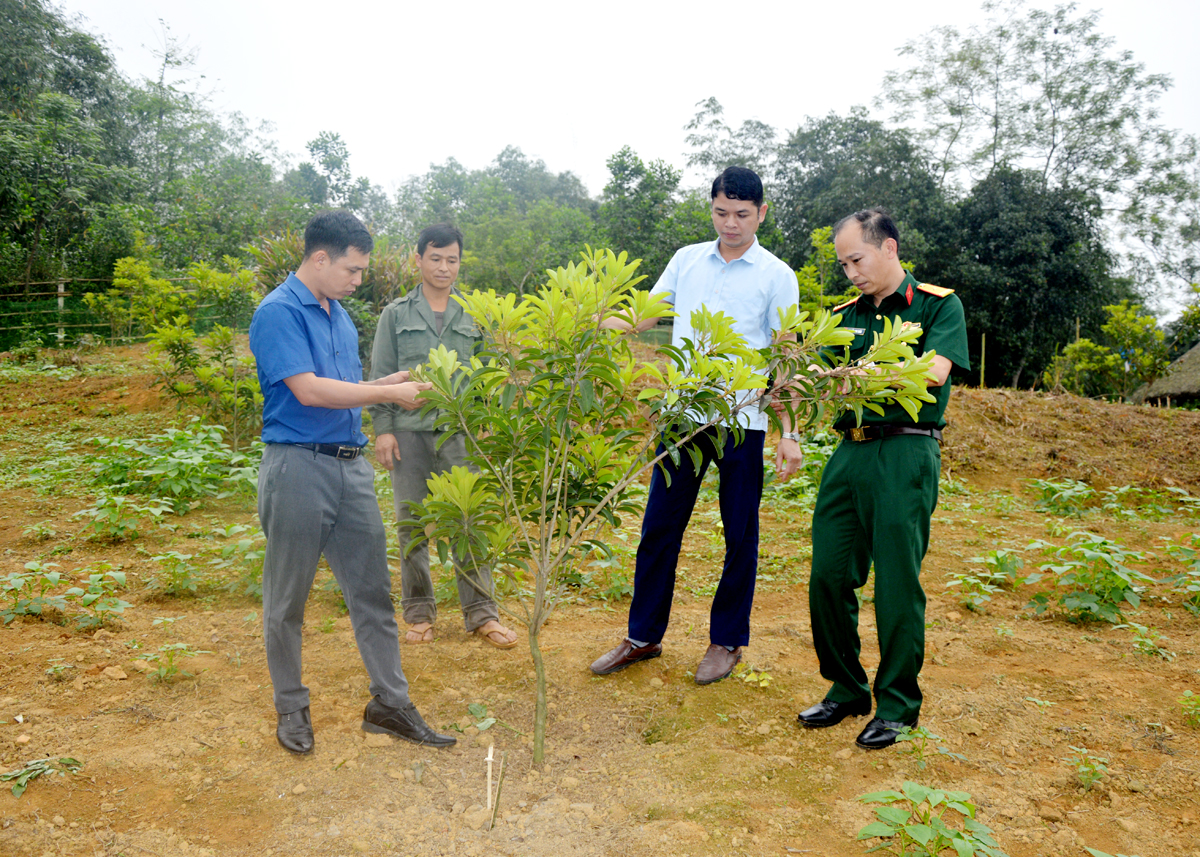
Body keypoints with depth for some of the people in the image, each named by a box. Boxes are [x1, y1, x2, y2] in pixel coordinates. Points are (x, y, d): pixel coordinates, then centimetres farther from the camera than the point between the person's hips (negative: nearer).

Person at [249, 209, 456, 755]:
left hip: (351, 465, 7)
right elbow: (309, 390, -19)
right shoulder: (278, 312, -10)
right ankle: (291, 708, 23)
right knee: (287, 599, 7)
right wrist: (389, 394, -14)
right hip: (298, 465, -7)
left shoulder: (339, 316, 15)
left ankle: (390, 703, 18)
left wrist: (393, 381, 4)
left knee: (373, 590, 8)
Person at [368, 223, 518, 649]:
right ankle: (419, 612, 17)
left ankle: (481, 613, 7)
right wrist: (383, 429, -2)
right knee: (411, 523, 5)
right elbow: (381, 375, 6)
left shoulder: (472, 316, 12)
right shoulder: (397, 314, 8)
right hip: (409, 430, 0)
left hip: (459, 430, 0)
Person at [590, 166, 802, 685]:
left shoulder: (776, 276, 0)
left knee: (739, 536, 6)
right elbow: (645, 317, 10)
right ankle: (643, 636, 22)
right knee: (659, 528, 8)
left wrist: (790, 434, -8)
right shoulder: (687, 260, 10)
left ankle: (726, 641, 22)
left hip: (742, 421, -3)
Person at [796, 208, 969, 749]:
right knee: (828, 576, 4)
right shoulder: (847, 314, 19)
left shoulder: (937, 304, 4)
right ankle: (846, 690, 21)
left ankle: (897, 704, 16)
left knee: (897, 583, -1)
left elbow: (934, 371, -13)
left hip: (906, 454, -5)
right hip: (849, 451, 5)